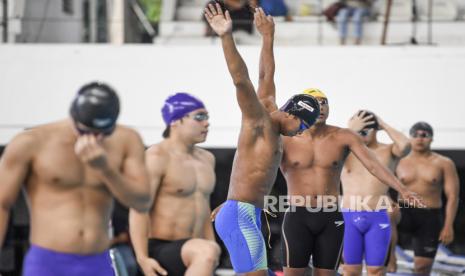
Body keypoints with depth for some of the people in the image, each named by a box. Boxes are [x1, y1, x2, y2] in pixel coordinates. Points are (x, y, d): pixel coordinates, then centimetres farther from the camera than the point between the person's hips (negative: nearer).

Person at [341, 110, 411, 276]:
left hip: (378, 219, -1)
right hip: (349, 218, 1)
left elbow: (405, 146, -16)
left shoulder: (389, 151, 5)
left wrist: (384, 126, -3)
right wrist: (350, 130, -8)